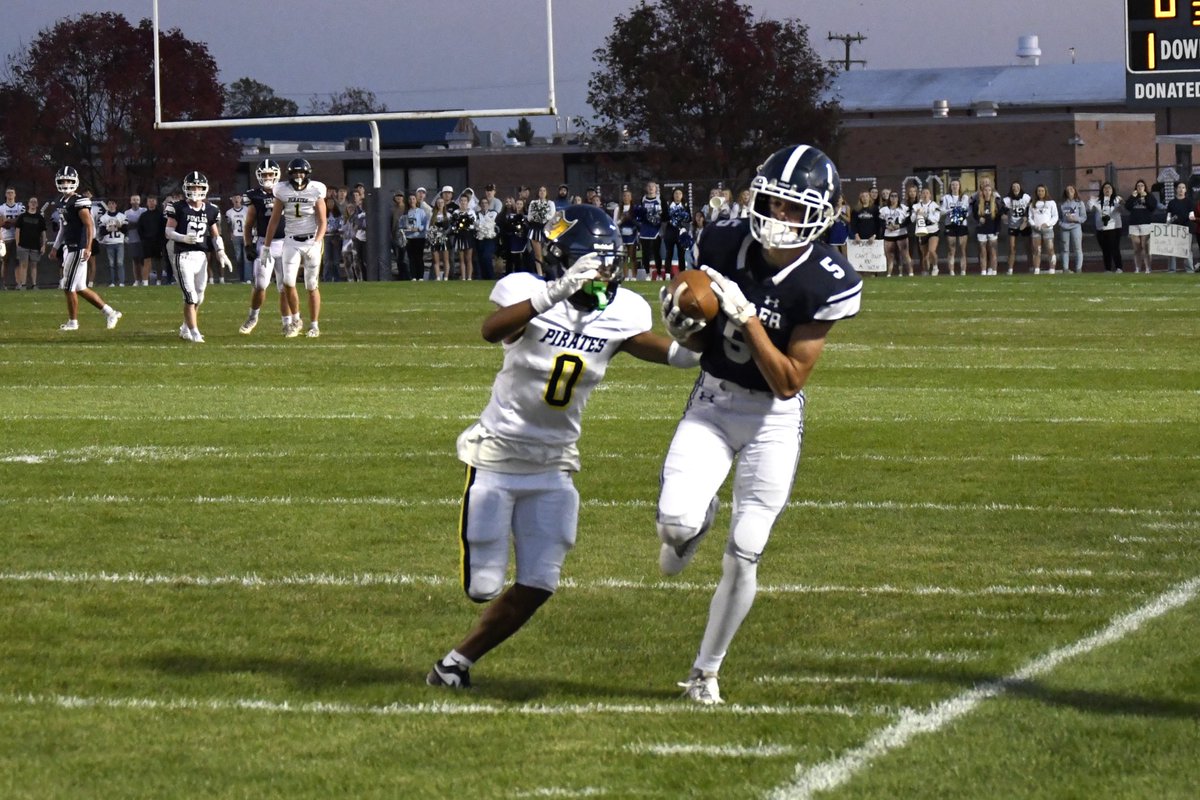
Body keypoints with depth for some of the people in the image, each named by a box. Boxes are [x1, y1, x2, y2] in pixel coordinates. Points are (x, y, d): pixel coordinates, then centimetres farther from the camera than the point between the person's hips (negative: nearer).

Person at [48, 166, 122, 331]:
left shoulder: (79, 202, -13)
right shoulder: (62, 201, 14)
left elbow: (89, 225, -18)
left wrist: (88, 247, -25)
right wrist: (56, 247, 26)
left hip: (78, 249, -9)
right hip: (69, 248, 9)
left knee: (69, 287, -4)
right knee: (79, 288, 11)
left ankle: (72, 322, 8)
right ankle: (109, 312, 17)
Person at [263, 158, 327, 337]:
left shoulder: (316, 191, -6)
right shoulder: (283, 191, 0)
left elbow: (322, 223, -5)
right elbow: (274, 220, 7)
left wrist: (316, 244, -19)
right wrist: (266, 246, 6)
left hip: (311, 242, -2)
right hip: (291, 242, 2)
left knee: (312, 286, 2)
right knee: (288, 282, -10)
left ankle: (314, 325, 11)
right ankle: (295, 321, 8)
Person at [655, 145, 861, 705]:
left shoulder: (827, 284, -19)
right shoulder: (723, 246, -9)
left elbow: (788, 382, -19)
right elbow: (698, 343, 6)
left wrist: (747, 318, -28)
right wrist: (683, 323, -17)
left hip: (774, 418, -2)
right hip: (712, 402, 2)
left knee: (743, 557, -1)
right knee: (676, 520, -21)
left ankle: (706, 670, 22)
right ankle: (692, 524, 19)